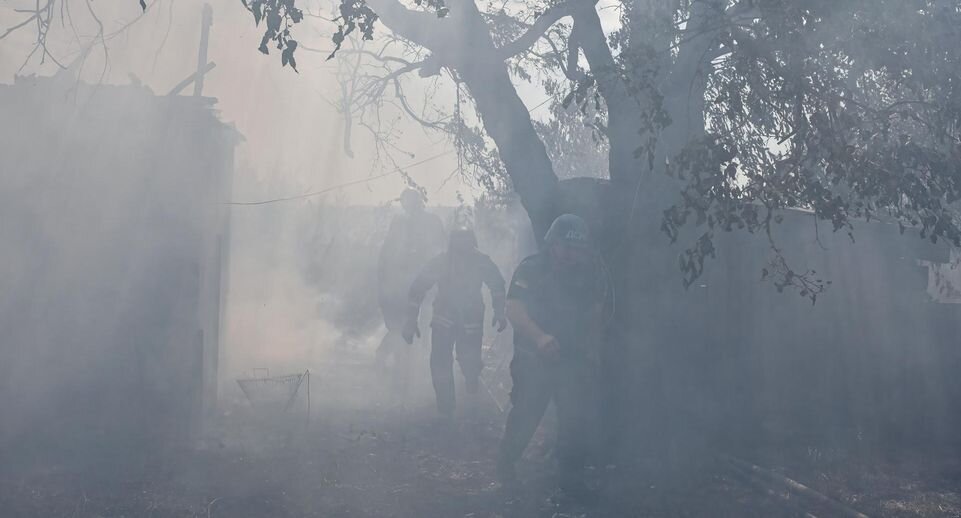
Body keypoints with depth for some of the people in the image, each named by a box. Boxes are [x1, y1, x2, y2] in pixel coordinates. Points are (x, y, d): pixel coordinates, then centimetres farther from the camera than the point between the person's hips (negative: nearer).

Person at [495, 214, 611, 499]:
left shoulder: (591, 273, 2)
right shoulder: (531, 269, -11)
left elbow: (596, 312, 14)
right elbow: (514, 309, -21)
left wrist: (594, 351, 10)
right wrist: (540, 337, -36)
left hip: (575, 360, 4)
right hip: (533, 358, -3)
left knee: (579, 417, 0)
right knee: (525, 414, 0)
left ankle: (570, 476, 16)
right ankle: (505, 463, 26)